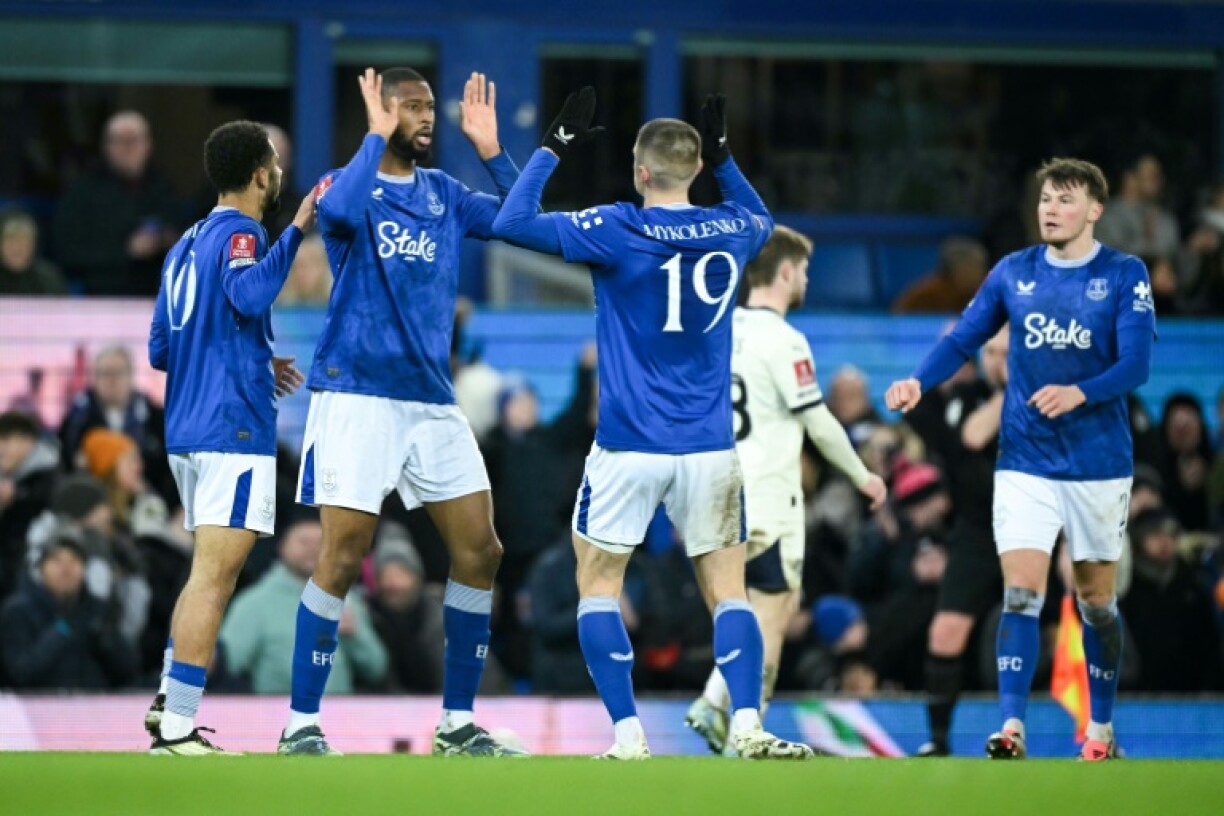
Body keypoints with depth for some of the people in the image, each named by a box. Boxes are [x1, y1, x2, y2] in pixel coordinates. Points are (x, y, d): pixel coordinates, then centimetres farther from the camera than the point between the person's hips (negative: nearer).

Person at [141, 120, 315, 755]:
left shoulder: (187, 244, 17)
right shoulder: (238, 232, -8)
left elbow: (160, 350, 22)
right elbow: (250, 296, -30)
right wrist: (295, 231, -24)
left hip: (187, 433, 9)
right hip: (234, 427, -9)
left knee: (213, 574, 21)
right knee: (214, 576, -10)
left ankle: (169, 701, 21)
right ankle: (176, 732, -15)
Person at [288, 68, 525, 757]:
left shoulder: (444, 195, 13)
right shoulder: (352, 185, -3)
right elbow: (339, 209, -27)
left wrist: (490, 149, -2)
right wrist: (378, 137, -17)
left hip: (433, 400, 6)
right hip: (358, 395, -6)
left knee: (481, 553, 2)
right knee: (344, 557, -9)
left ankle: (459, 723, 12)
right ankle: (302, 726, -1)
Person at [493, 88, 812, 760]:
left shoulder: (618, 231, -11)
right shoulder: (732, 230, 3)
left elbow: (512, 222, -7)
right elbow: (760, 217, 29)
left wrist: (554, 148, 0)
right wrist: (723, 156, 26)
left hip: (629, 445, -3)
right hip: (709, 446, 3)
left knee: (598, 584, 8)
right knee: (726, 588, 8)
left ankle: (629, 737, -2)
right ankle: (747, 729, -7)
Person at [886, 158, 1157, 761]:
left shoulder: (1125, 276, -4)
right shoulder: (1013, 272, 4)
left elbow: (1136, 364, -12)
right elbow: (963, 339, 4)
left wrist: (1079, 393, -29)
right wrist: (919, 381, -15)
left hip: (1098, 462, -1)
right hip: (1024, 462, 1)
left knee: (1095, 601, 9)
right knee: (1020, 593, -12)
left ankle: (1101, 729, 24)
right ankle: (1011, 730, -17)